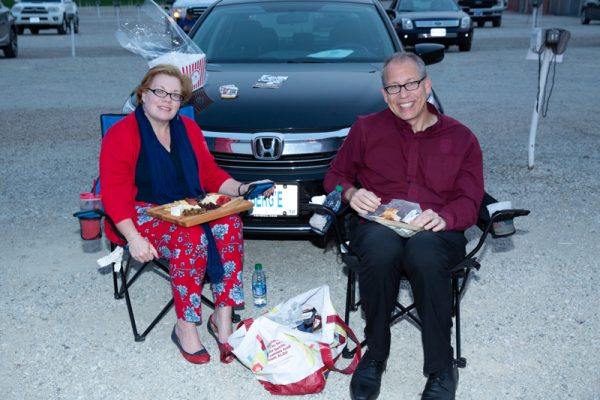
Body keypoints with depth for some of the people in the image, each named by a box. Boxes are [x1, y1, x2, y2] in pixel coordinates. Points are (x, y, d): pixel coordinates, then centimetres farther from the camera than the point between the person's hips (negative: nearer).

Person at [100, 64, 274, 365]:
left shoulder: (188, 129, 11)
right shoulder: (120, 134, -6)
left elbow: (210, 174, 14)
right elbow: (114, 195, -12)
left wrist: (241, 189, -5)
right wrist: (133, 238, -24)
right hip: (143, 213, -5)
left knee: (229, 224, -26)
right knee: (191, 238, -34)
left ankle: (223, 317, -20)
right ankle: (185, 327, -19)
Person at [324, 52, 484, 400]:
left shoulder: (461, 138, 15)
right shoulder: (366, 129, 16)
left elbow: (470, 202, 8)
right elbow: (335, 176, 20)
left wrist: (444, 217, -16)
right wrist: (351, 194, -4)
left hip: (436, 232, 0)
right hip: (377, 226, 1)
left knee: (423, 251, -39)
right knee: (382, 246, -38)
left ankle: (441, 369, -20)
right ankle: (375, 355, -17)